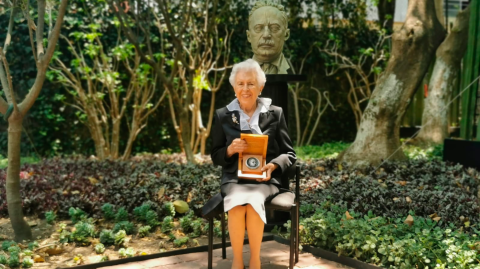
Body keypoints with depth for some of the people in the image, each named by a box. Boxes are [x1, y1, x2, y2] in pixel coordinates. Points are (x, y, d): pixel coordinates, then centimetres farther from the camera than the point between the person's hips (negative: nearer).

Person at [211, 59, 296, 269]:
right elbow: (215, 156, 11)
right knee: (236, 204, -33)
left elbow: (289, 154, 8)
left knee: (253, 203, -34)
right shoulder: (222, 115, 9)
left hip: (265, 179, 0)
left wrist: (273, 166, -14)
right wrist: (231, 149, -11)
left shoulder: (275, 114, 8)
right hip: (234, 178, 1)